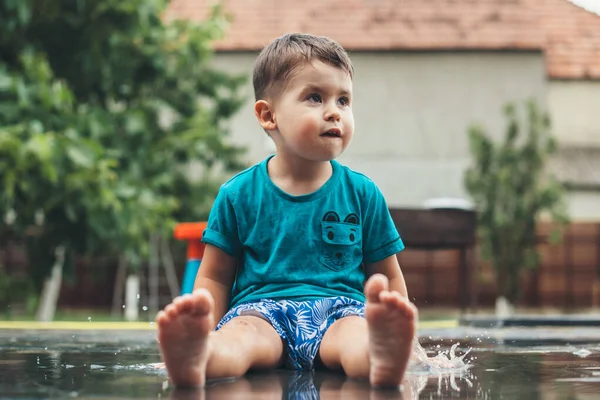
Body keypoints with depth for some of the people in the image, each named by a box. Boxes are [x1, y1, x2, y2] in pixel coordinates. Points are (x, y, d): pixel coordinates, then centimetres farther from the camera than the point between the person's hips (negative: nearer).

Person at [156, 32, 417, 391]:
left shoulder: (363, 193, 12)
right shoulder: (239, 193, 9)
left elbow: (387, 275, 17)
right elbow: (215, 277, 11)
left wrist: (401, 339, 8)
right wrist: (205, 333, -2)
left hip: (339, 308, 1)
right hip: (262, 308, 0)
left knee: (357, 331, -35)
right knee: (243, 333, -35)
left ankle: (383, 360, -70)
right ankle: (196, 360, -68)